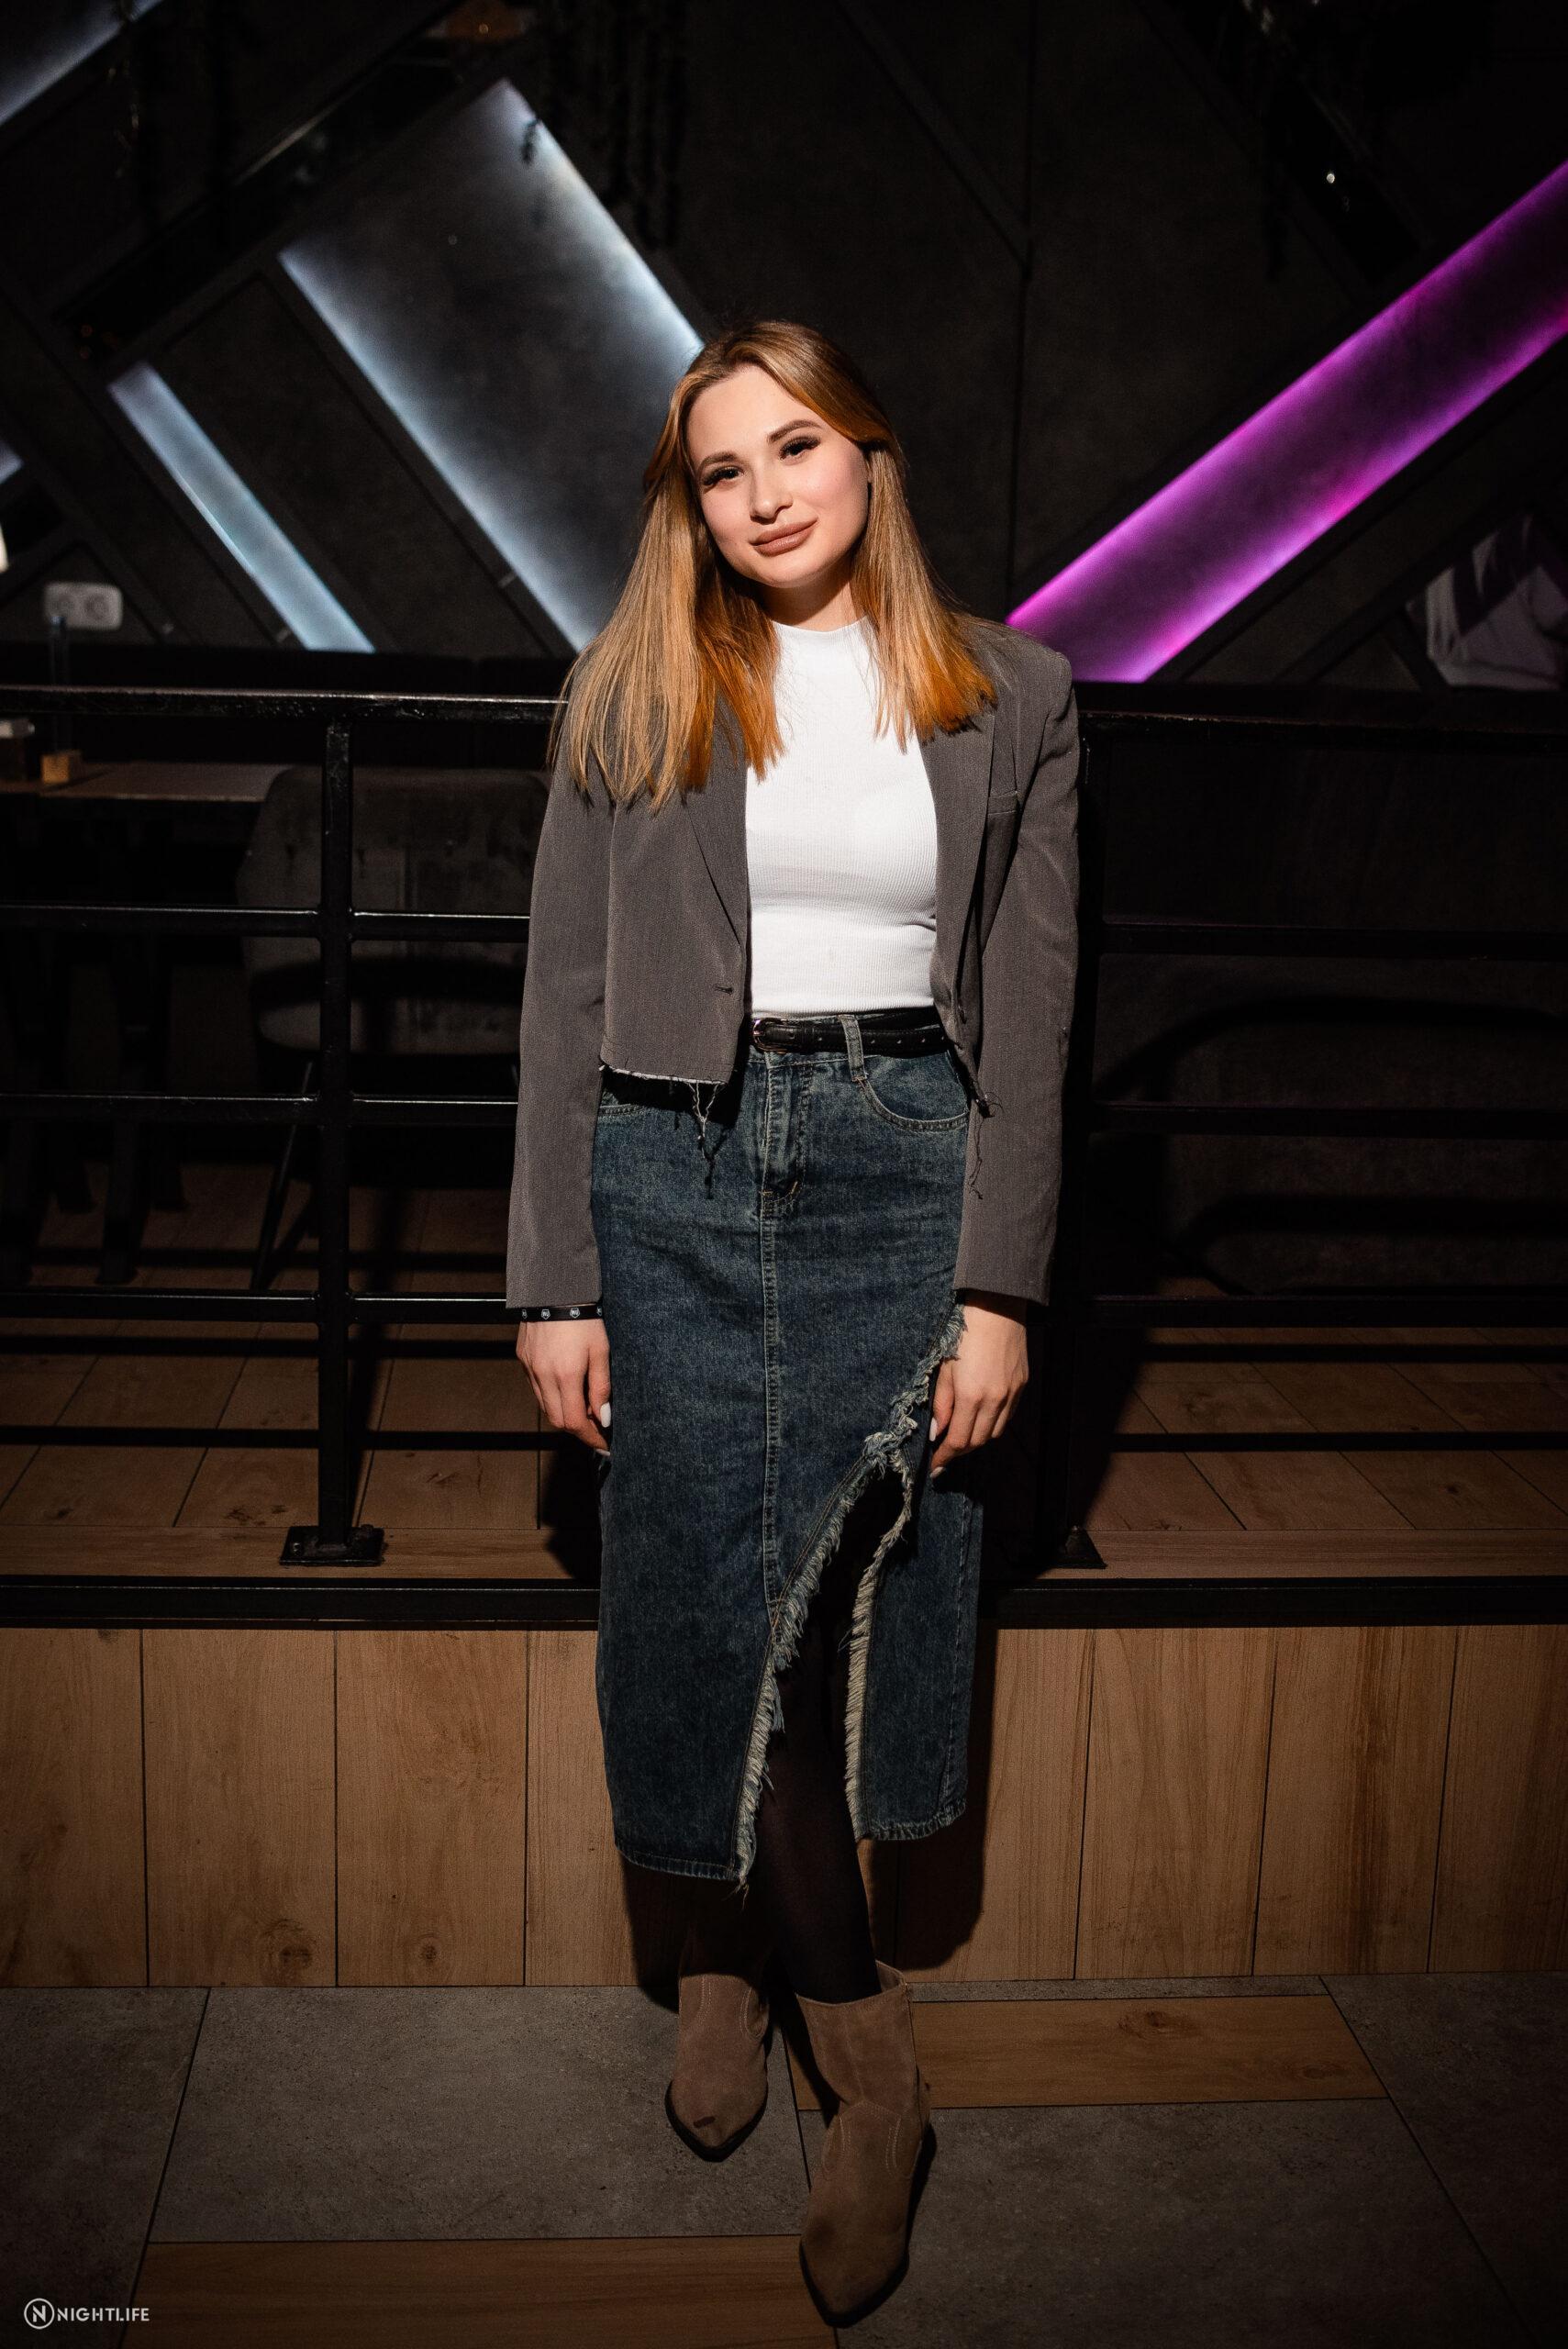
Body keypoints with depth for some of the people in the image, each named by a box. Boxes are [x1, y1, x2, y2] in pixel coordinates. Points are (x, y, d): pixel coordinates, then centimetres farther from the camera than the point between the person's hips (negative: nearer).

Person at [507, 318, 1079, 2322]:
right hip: (676, 1172, 1)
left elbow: (1030, 1015, 2)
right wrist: (553, 1282, -2)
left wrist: (998, 1288, -5)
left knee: (817, 1610, -4)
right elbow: (565, 995, 3)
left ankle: (732, 1955, 23)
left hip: (902, 1171, 0)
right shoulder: (632, 696, 5)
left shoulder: (1009, 701, 5)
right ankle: (874, 2070, 20)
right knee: (708, 1607, 2)